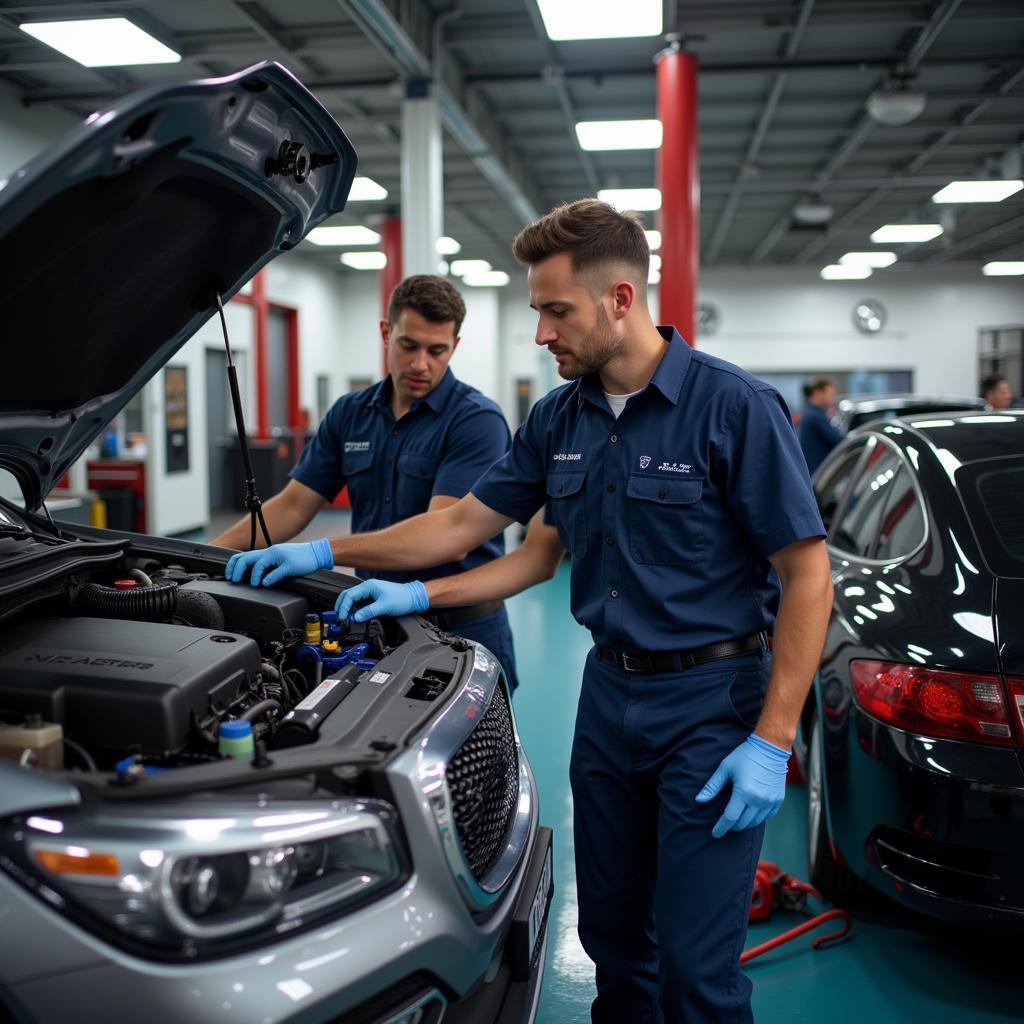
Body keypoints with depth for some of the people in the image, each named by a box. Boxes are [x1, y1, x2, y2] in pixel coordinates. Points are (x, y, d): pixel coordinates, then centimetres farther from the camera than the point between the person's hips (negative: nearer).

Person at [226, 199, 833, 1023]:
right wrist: (327, 553, 9)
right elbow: (464, 523, 12)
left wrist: (772, 742, -18)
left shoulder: (735, 406, -14)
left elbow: (807, 575, -14)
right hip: (608, 689, 6)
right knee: (611, 933, 18)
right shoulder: (558, 420, 5)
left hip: (712, 700, -6)